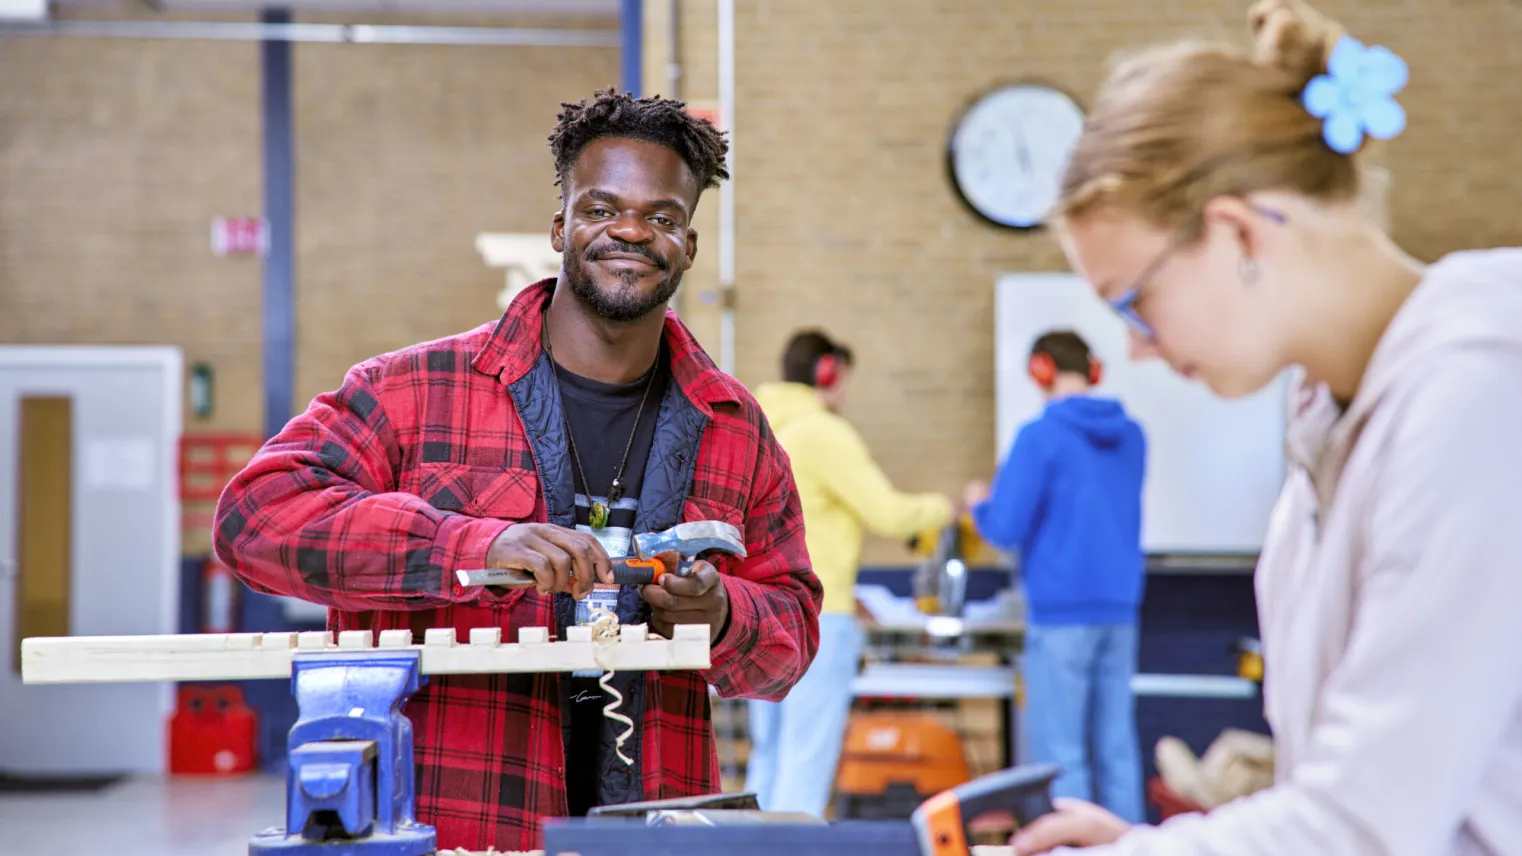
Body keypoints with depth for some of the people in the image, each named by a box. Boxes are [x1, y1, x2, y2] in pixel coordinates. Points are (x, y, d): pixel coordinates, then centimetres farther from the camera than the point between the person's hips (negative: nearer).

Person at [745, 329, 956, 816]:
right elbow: (888, 514, -11)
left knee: (769, 757, 13)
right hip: (814, 614, -8)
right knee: (807, 759, -7)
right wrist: (941, 508, 9)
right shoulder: (824, 432, -10)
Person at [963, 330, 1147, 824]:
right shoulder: (1131, 437, 9)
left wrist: (979, 504, 10)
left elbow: (1005, 529, -11)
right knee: (1117, 749, 9)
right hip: (1120, 606, 6)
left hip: (1061, 612, -6)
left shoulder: (1040, 437, -10)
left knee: (1060, 757, -2)